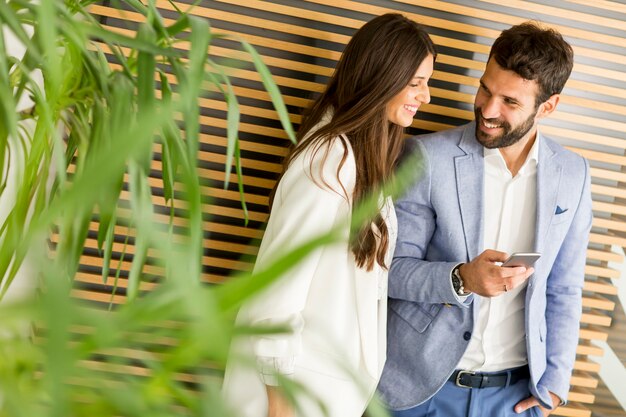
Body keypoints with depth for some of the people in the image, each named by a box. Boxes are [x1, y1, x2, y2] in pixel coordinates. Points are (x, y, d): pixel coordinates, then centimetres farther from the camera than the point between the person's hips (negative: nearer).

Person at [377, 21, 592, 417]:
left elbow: (564, 289, 7)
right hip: (421, 383, -2)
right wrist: (461, 279, -25)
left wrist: (554, 382, 4)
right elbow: (392, 268, -8)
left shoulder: (573, 174, -1)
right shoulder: (427, 156, -11)